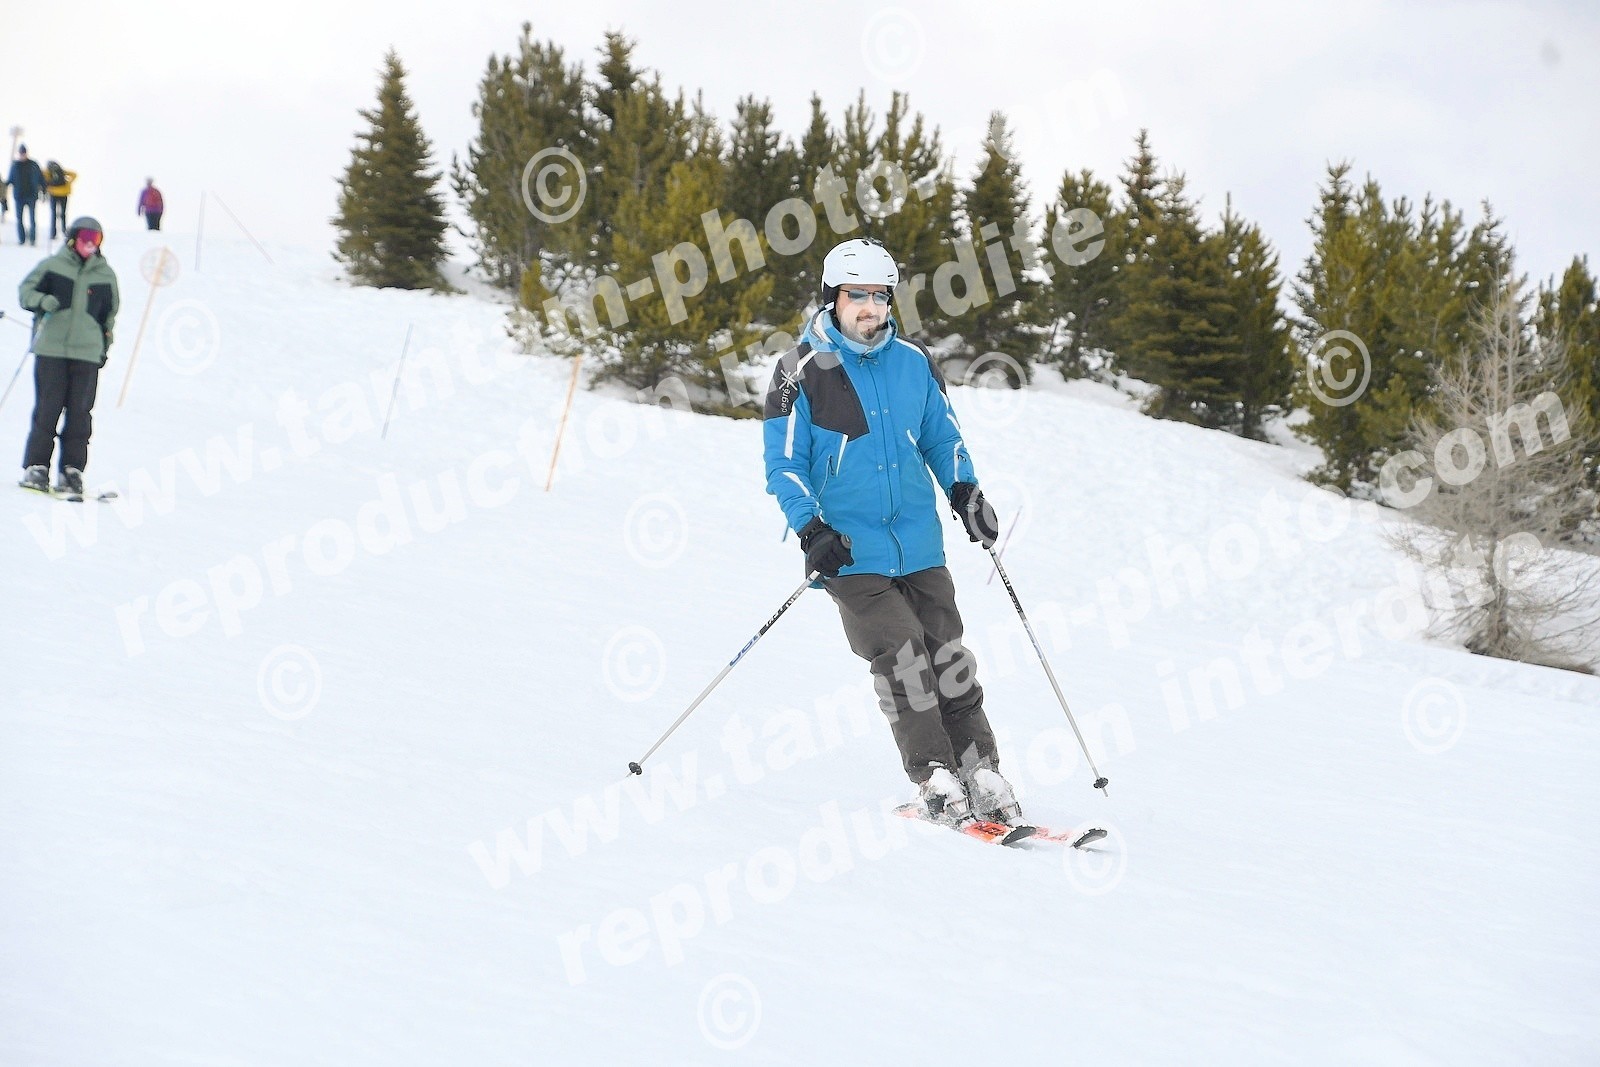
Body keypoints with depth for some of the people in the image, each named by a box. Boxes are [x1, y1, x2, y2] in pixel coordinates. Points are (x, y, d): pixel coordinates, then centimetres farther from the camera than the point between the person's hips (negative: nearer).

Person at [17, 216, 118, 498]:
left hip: (87, 353, 2)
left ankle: (72, 470, 2)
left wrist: (105, 344, 18)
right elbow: (25, 290, 6)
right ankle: (36, 467, 2)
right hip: (51, 348, -2)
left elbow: (110, 313, 22)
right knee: (47, 407, -4)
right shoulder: (52, 266, 5)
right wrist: (43, 300, -14)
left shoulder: (106, 275, 13)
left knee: (80, 411, -2)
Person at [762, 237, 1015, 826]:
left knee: (947, 658, 3)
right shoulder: (802, 372, -5)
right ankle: (935, 777, -6)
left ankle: (980, 772, 8)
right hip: (851, 554, -4)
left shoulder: (914, 362, 7)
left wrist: (963, 490, 1)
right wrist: (811, 530, -16)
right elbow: (784, 463, -4)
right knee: (900, 659, -12)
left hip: (920, 547, 4)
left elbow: (942, 436, 18)